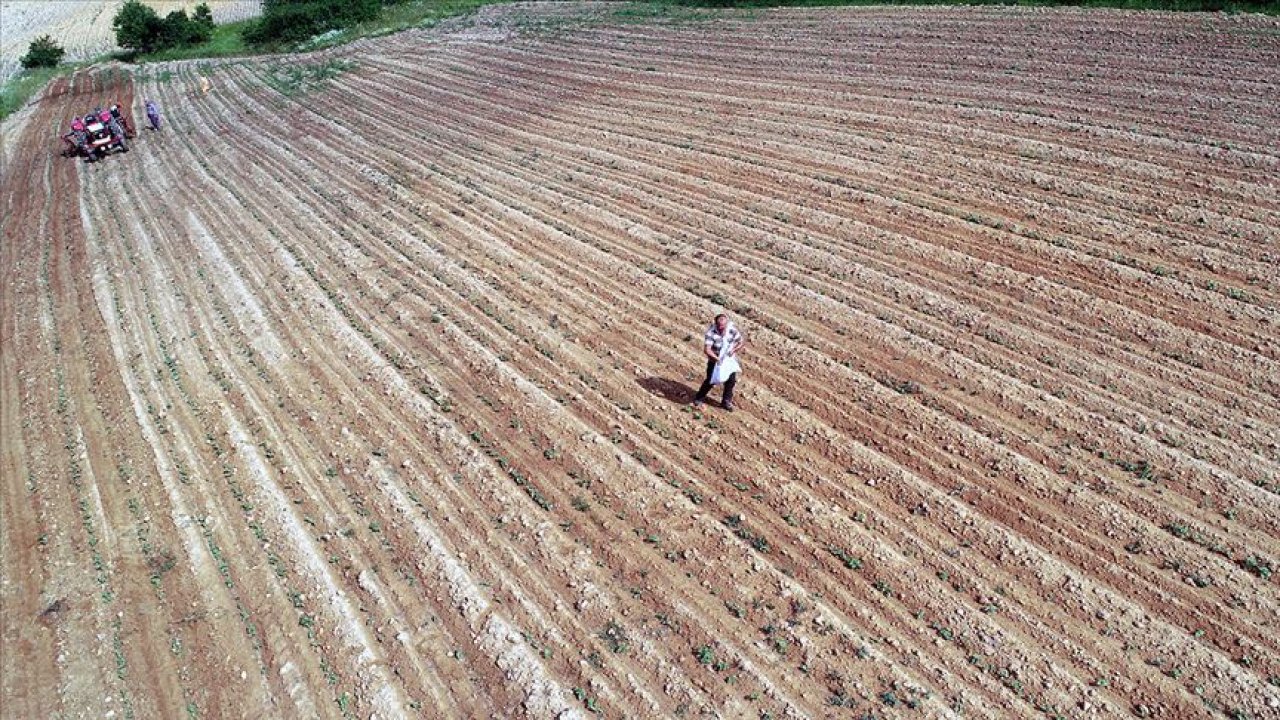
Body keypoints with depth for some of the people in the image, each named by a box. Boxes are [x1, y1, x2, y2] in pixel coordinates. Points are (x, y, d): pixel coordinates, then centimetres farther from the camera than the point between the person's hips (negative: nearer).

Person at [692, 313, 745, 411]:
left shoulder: (732, 330, -16)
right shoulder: (711, 333, -27)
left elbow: (742, 341, -4)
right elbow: (706, 350, -34)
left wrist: (733, 350, -16)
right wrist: (717, 358, -40)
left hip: (729, 359, 3)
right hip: (715, 360, -3)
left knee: (731, 380, 5)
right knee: (710, 380, -3)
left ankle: (726, 401, 24)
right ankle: (699, 398, 18)